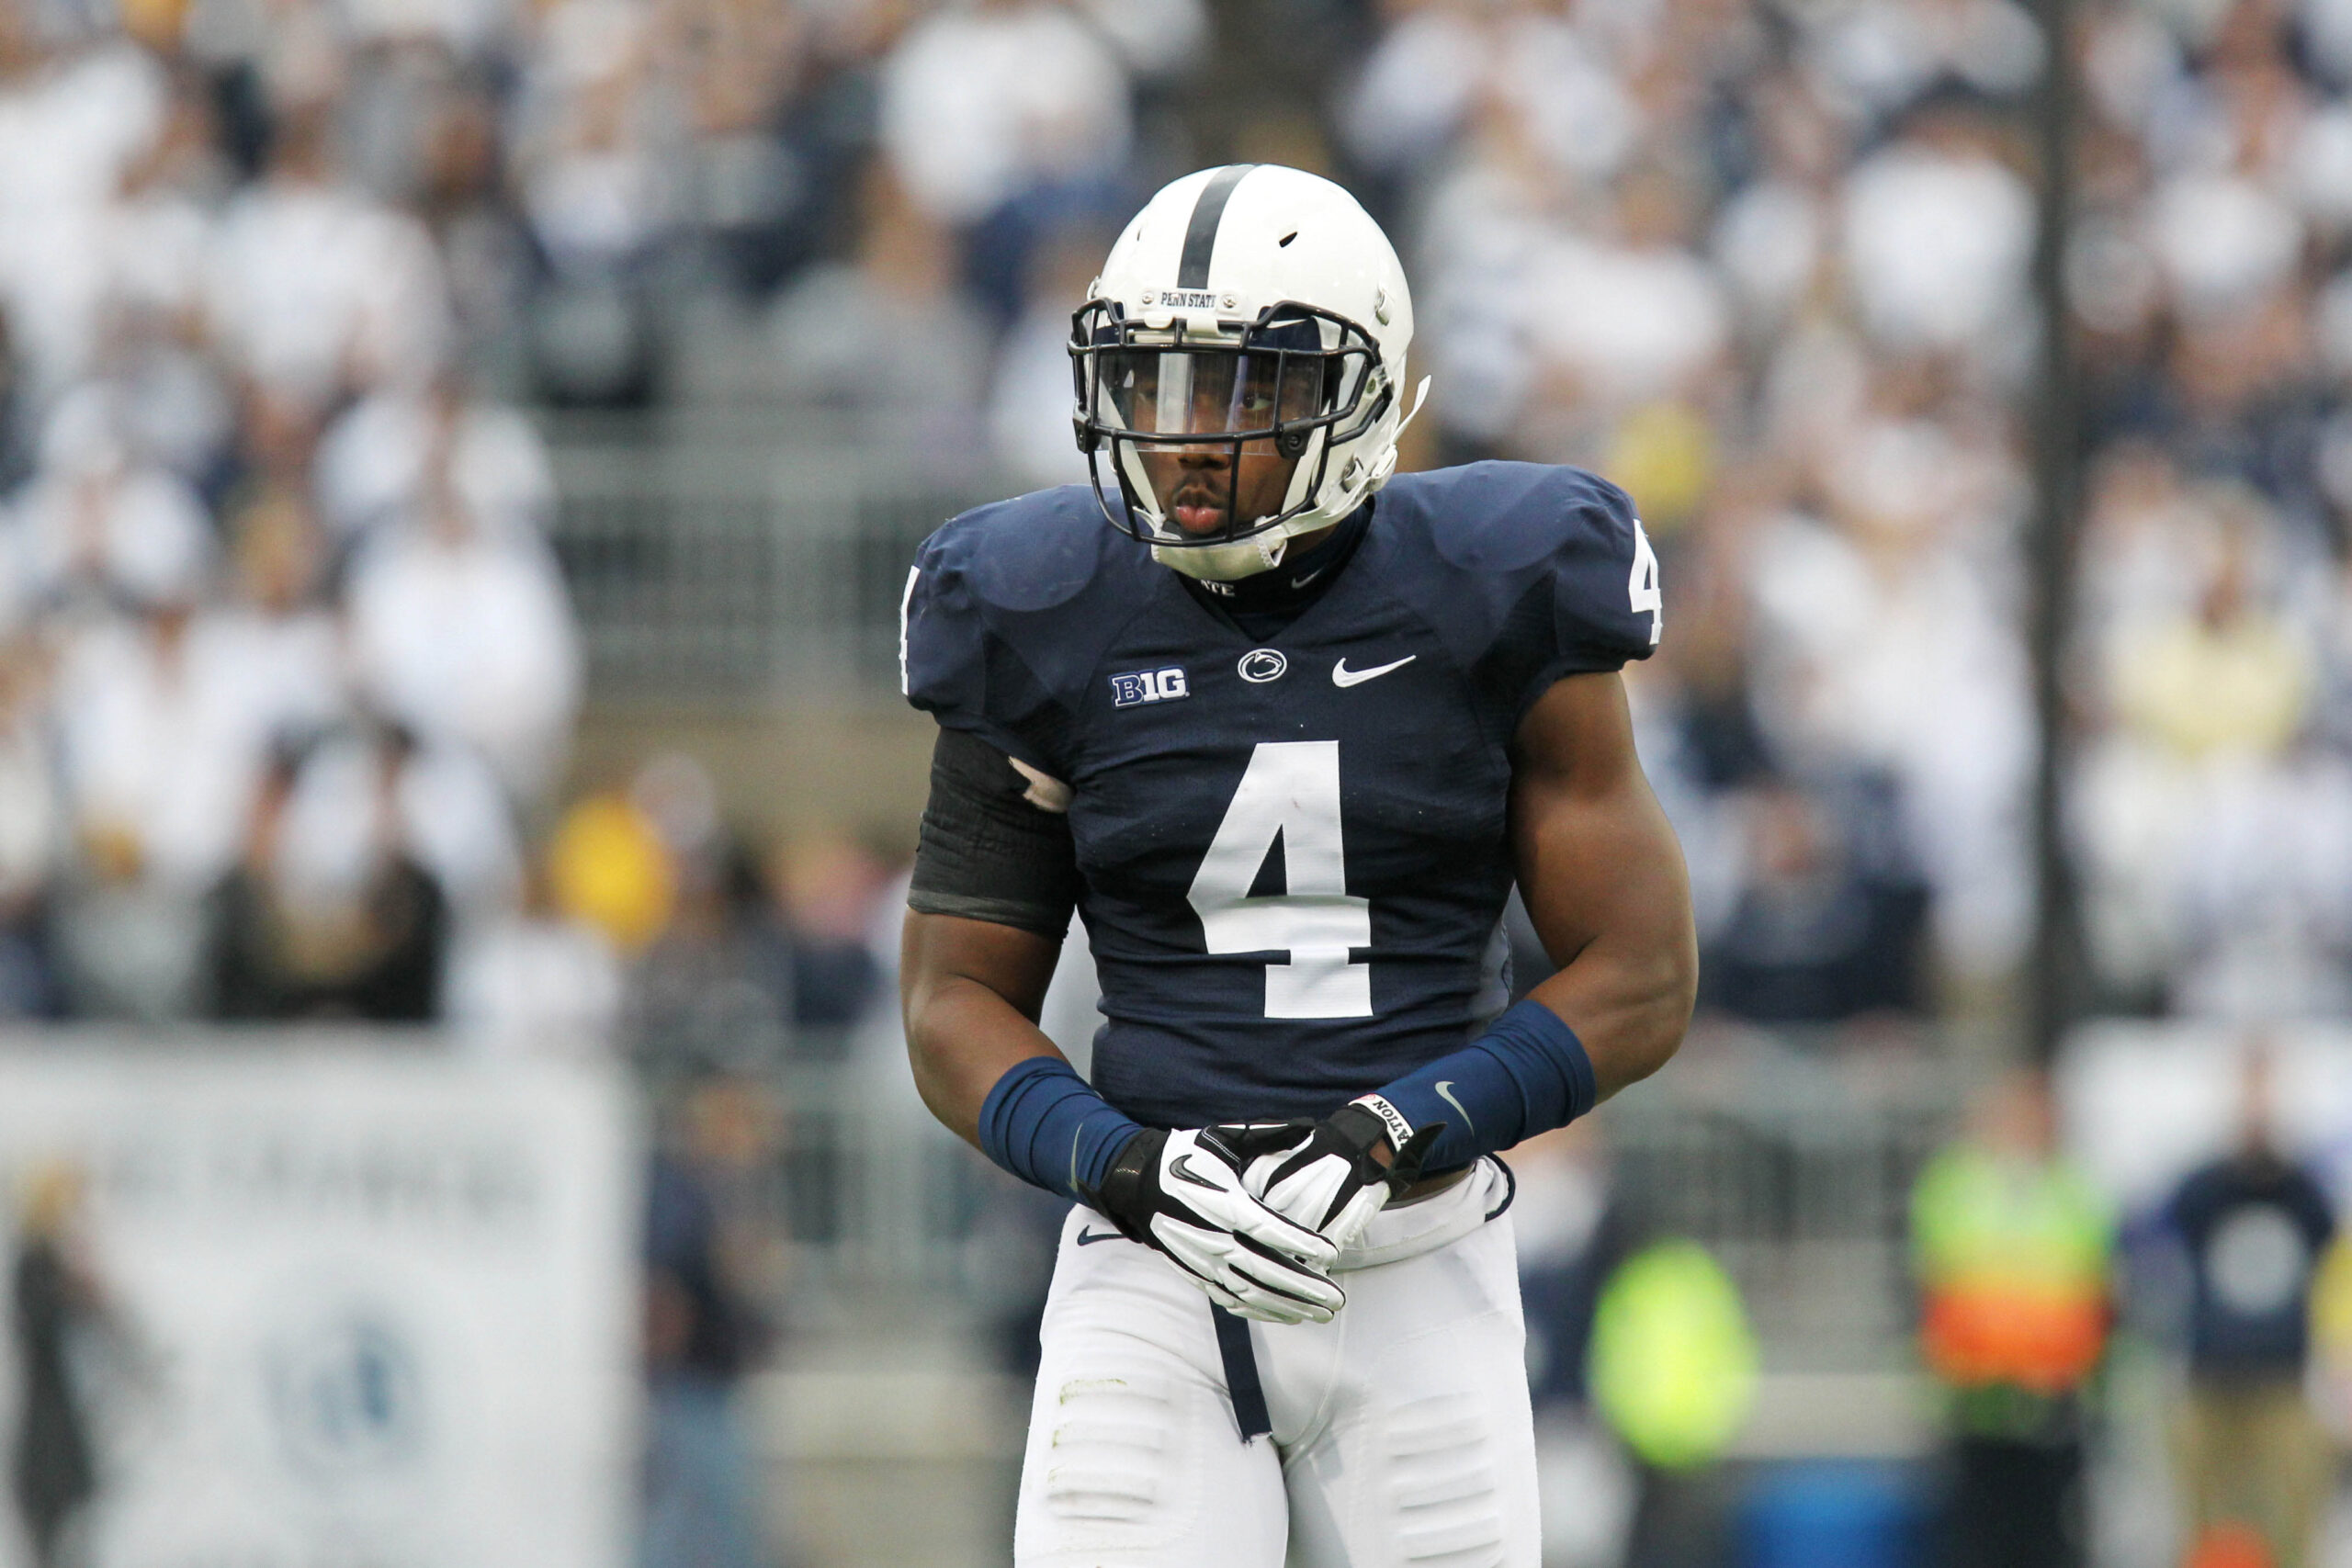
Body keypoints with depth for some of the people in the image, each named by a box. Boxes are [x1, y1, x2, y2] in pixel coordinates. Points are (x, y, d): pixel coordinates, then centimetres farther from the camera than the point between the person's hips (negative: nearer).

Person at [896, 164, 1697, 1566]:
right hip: (1157, 1284, 0)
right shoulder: (1049, 632, 0)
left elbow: (1642, 985, -1)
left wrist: (1390, 1137, -15)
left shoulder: (1493, 607, -3)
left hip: (1419, 1284, 0)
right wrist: (1134, 1172, -14)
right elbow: (957, 1001, 6)